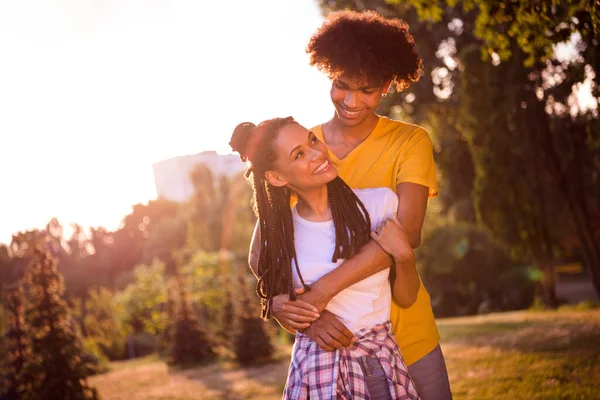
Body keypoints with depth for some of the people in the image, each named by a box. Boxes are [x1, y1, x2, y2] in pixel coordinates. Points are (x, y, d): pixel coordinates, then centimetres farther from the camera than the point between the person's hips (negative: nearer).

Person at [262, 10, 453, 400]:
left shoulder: (410, 142, -6)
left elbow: (406, 233, -21)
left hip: (408, 335, 0)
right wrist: (305, 312, -26)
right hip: (331, 338, 1)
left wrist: (321, 291, -31)